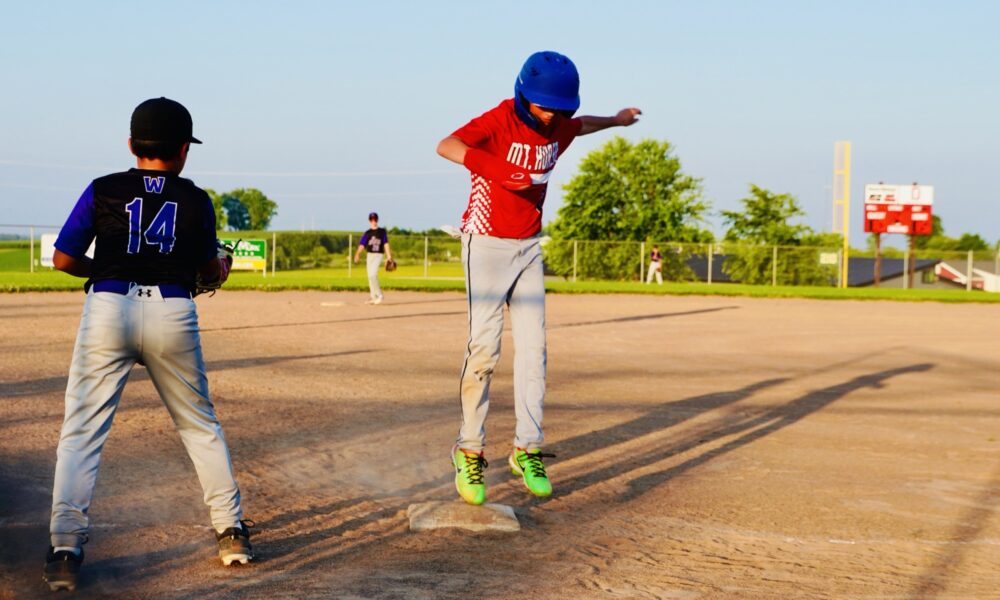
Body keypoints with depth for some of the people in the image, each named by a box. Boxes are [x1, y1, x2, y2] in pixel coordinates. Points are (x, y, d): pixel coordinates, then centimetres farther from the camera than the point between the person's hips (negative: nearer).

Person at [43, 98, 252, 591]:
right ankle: (231, 532, 20)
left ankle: (64, 550, -7)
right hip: (172, 314, 1)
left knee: (82, 432, 3)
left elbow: (63, 259, 3)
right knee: (200, 426, 17)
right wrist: (222, 268, 37)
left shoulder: (103, 191, 4)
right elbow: (210, 271, 14)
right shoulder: (196, 201, 6)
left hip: (108, 309, -1)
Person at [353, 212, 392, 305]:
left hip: (378, 255, -4)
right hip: (370, 255, 4)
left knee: (373, 274, -18)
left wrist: (389, 256, -2)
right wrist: (357, 254, -18)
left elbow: (386, 244, 4)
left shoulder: (382, 232, 2)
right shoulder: (367, 233, 6)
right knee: (371, 276, 5)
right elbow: (362, 245, -1)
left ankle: (379, 295, -11)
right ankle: (373, 297, 14)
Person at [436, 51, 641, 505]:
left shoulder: (557, 128, 2)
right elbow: (446, 146, -36)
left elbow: (580, 125, 27)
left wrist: (615, 121, 44)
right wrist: (493, 166, -52)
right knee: (484, 347, -12)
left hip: (529, 249, 6)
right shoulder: (498, 122, -19)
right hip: (487, 246, -6)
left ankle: (527, 450, 7)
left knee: (532, 348, 1)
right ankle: (469, 451, -1)